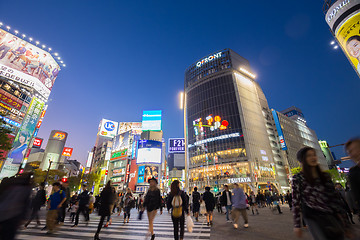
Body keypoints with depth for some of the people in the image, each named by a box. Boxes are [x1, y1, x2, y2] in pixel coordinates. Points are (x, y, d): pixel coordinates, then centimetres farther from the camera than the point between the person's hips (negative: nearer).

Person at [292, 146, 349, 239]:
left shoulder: (325, 176, 4)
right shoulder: (298, 178, -11)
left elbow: (334, 196, 12)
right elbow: (296, 202, -10)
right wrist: (297, 225, -9)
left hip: (331, 215, 5)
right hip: (313, 217, -5)